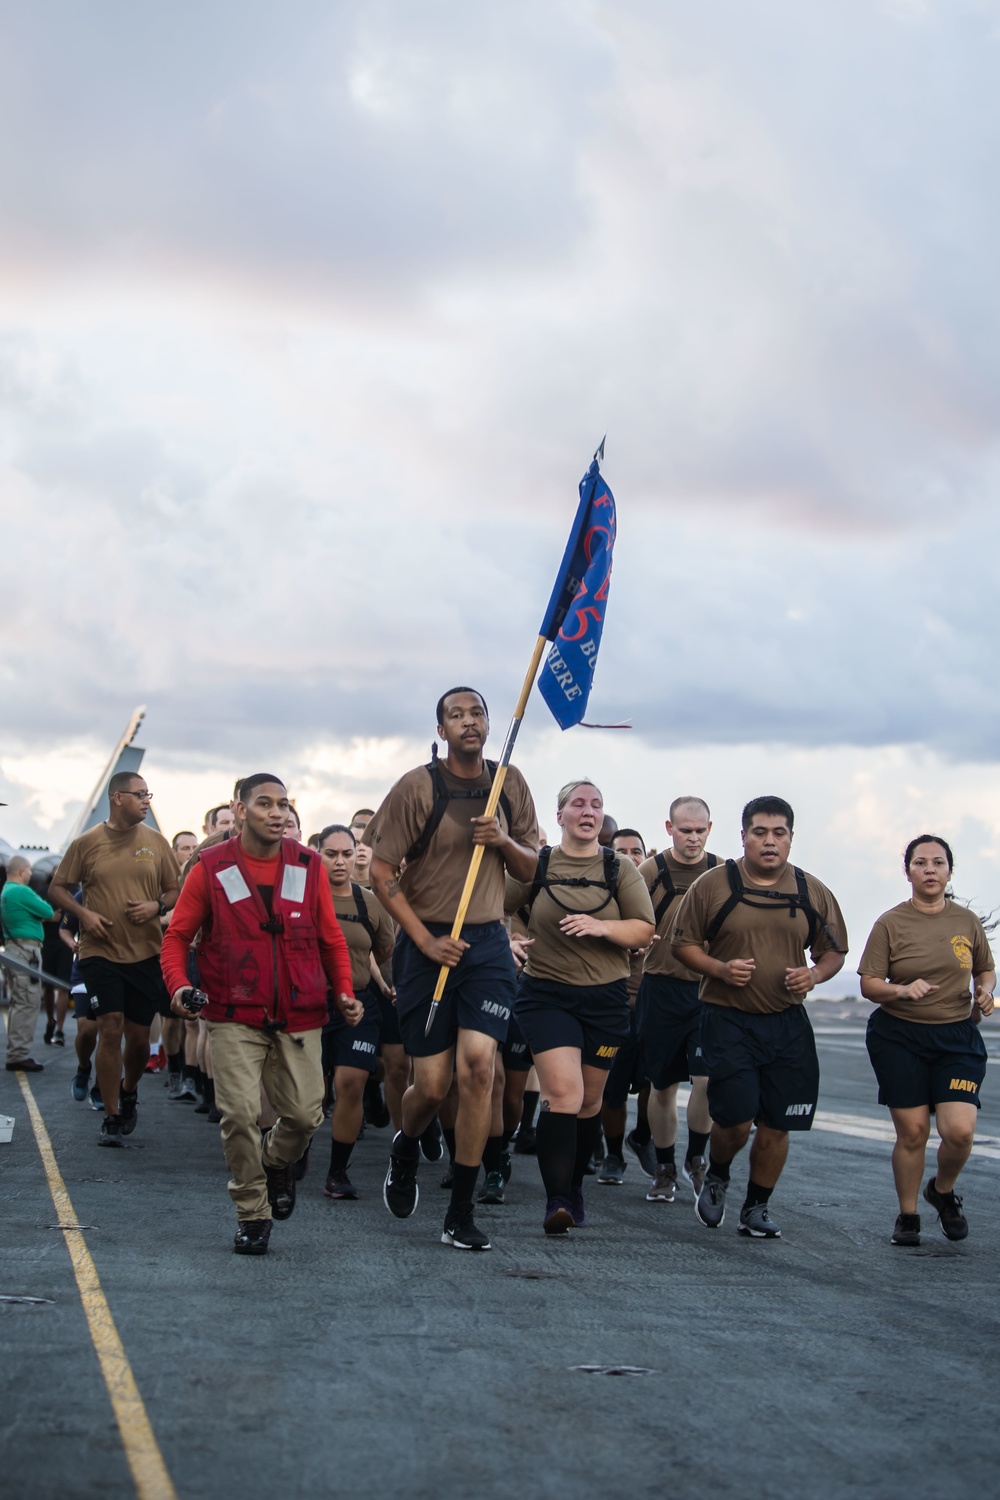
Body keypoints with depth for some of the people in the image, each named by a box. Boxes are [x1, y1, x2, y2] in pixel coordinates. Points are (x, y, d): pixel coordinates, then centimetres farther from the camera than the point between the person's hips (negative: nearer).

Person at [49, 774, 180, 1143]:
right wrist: (83, 913, -10)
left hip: (146, 954, 2)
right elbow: (58, 888, 6)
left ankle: (129, 1092, 38)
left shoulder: (156, 842, 4)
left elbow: (175, 890, 11)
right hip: (101, 953, -2)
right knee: (110, 1029, -9)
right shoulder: (87, 843, -1)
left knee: (138, 1037, 7)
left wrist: (158, 906, -10)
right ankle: (112, 1117, 3)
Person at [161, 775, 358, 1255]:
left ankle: (278, 1163, 34)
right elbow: (178, 935, 6)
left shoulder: (308, 866, 6)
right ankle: (252, 1213, 9)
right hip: (235, 1017, -2)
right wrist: (178, 985, -12)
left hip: (299, 1017, 2)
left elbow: (331, 939, 12)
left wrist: (344, 992, -1)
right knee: (240, 1112, -11)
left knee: (305, 1114, -1)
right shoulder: (211, 868, 1)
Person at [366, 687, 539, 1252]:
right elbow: (381, 873, -5)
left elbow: (530, 870, 12)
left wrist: (505, 842, -10)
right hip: (428, 944, -2)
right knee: (432, 1085, 0)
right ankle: (406, 1150, 37)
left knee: (478, 1064, -12)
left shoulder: (509, 783, 5)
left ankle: (462, 1213, -1)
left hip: (488, 942, 2)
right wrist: (426, 940, -12)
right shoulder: (418, 786, -7)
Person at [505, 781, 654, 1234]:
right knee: (562, 1092, -17)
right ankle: (557, 1202, -19)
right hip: (547, 995, -2)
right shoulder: (535, 865, 2)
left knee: (589, 1098, 10)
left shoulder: (619, 869, 3)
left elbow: (643, 931, -2)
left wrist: (601, 927, -18)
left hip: (605, 997, 2)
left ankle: (574, 1188, 29)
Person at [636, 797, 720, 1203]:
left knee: (707, 1078, -12)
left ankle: (696, 1158, 11)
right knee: (662, 1086, 7)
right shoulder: (651, 872, 0)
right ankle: (665, 1170, 22)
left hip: (710, 990, 0)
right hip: (662, 988, 0)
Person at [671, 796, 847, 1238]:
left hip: (787, 1023, 3)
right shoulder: (714, 884, -2)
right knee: (735, 1118, -10)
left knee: (776, 1124, 3)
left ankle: (756, 1209, 23)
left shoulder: (811, 892, 7)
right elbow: (682, 943, 3)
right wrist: (720, 969, -15)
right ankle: (716, 1177, 23)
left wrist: (814, 975, -5)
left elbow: (834, 950, 16)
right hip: (727, 1019, -3)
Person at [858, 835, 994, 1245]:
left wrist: (985, 992, -1)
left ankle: (943, 1191, 19)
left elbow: (986, 969, 20)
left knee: (959, 1130, -12)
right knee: (912, 1132, -2)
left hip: (957, 1038, 2)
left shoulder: (966, 921, 5)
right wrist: (904, 990, -21)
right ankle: (907, 1217, 19)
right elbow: (868, 985, -3)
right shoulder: (890, 923, -3)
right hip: (899, 1038, -1)